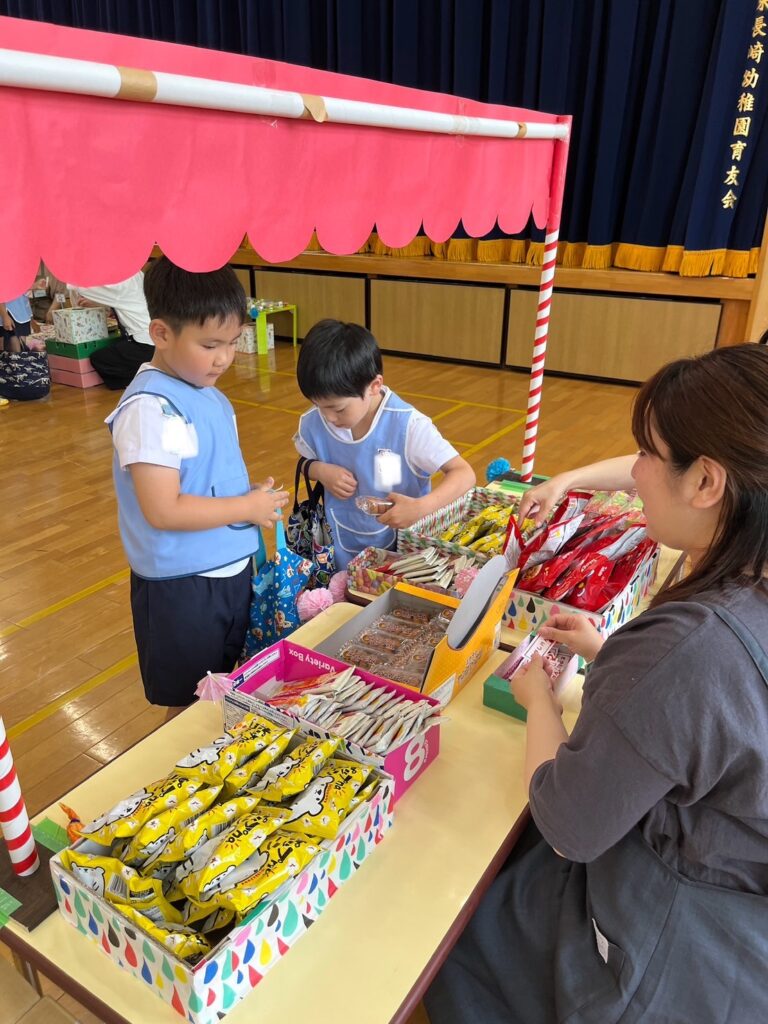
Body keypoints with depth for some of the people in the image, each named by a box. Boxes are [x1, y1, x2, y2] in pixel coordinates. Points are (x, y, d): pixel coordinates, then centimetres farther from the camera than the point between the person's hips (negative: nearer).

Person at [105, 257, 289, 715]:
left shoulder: (207, 393, 5)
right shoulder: (151, 409, -23)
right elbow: (163, 510, -27)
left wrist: (257, 500, -1)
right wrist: (248, 508, -18)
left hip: (232, 569, 8)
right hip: (182, 586, -8)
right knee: (191, 707, 13)